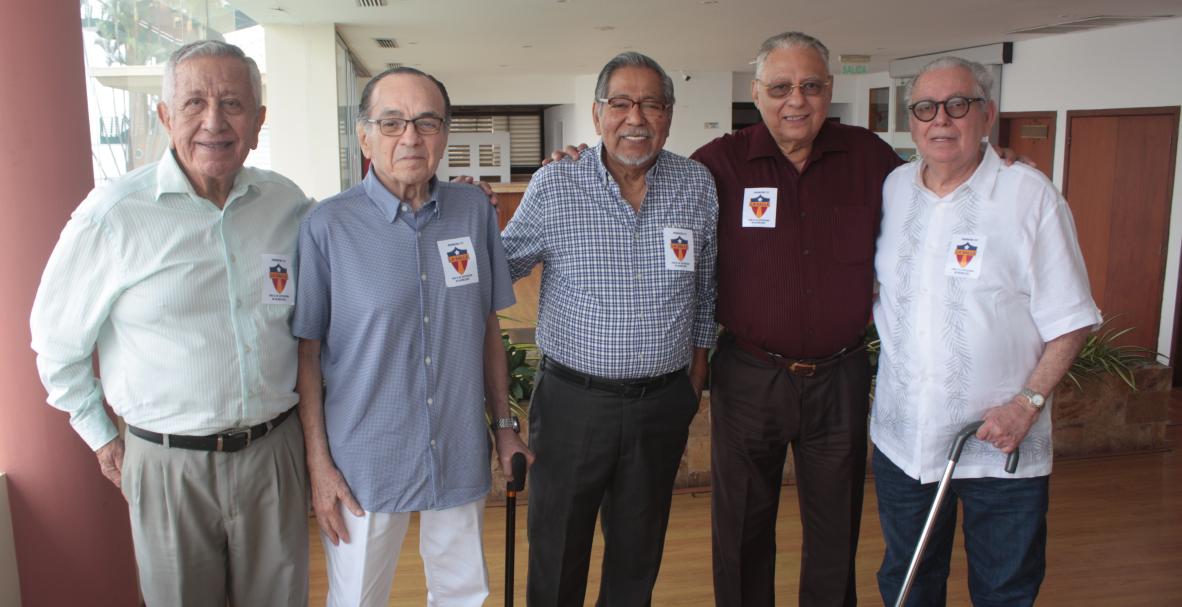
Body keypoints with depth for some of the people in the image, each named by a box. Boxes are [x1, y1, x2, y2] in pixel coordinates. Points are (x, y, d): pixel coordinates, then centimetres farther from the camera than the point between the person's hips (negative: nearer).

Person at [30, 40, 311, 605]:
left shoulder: (289, 205, -1)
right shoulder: (111, 215, -10)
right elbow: (57, 339, 3)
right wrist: (100, 436, 8)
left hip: (274, 449, 3)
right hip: (169, 463, -2)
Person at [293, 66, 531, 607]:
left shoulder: (474, 211, 0)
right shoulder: (327, 226, -10)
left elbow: (488, 328, 7)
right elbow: (307, 353, -6)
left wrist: (505, 425, 8)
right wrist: (318, 464, -7)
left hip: (461, 456, 3)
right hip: (364, 464, -3)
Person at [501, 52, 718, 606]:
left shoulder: (698, 186, 1)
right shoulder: (552, 186, -7)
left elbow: (706, 287, 11)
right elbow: (502, 266, 4)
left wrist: (696, 370, 13)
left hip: (663, 400, 2)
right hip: (573, 399, -2)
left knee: (640, 548, 19)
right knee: (557, 546, 13)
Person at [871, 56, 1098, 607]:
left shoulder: (1030, 195, -9)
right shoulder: (893, 189, 3)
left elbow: (1069, 319, -9)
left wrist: (1028, 403, -17)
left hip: (1002, 443, -3)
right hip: (902, 435, 4)